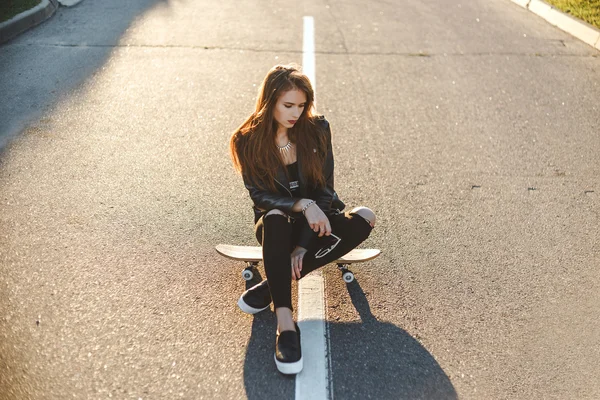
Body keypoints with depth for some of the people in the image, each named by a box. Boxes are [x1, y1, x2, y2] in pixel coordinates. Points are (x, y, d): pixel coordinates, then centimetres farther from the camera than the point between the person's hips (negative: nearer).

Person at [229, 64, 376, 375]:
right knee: (275, 218, -37)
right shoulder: (248, 142, -7)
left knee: (365, 218, -27)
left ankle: (271, 287, -26)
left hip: (316, 221, 3)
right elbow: (260, 197, -11)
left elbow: (324, 190, -8)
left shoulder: (317, 130, -5)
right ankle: (285, 324, -44)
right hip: (277, 224, -2)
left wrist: (303, 245, -18)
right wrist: (302, 205, -31)